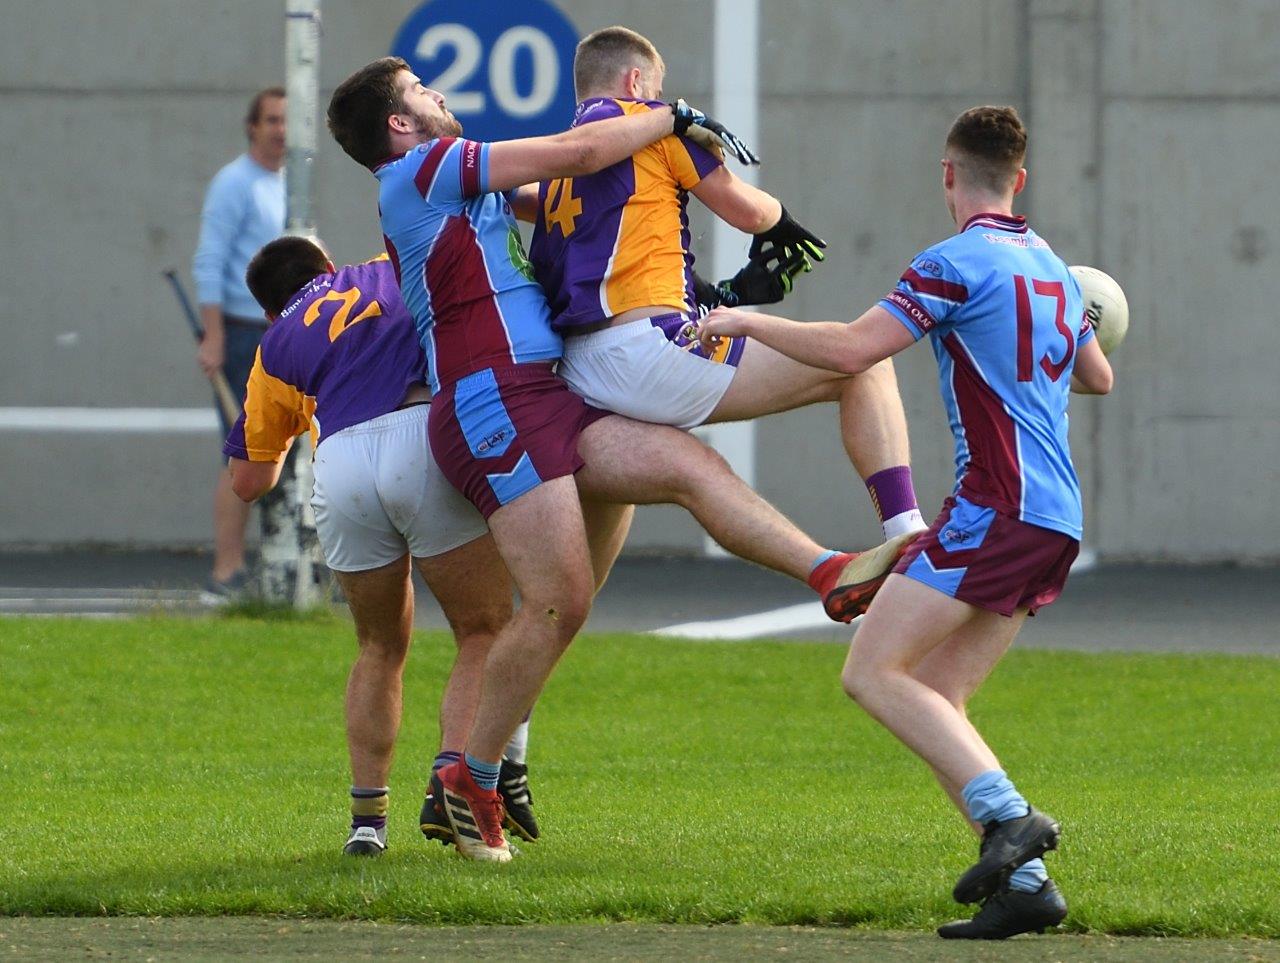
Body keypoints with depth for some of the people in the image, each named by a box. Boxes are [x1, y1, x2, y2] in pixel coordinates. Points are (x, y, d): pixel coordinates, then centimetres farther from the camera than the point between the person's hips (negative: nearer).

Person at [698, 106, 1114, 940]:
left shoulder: (959, 262, -9)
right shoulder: (1050, 267, 17)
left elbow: (851, 349, -16)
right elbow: (1097, 376, 31)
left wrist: (746, 322, -4)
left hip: (996, 510, -9)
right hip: (1055, 521, 9)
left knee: (874, 673, -9)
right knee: (933, 702, 9)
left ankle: (1011, 818, -22)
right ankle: (1023, 882, -1)